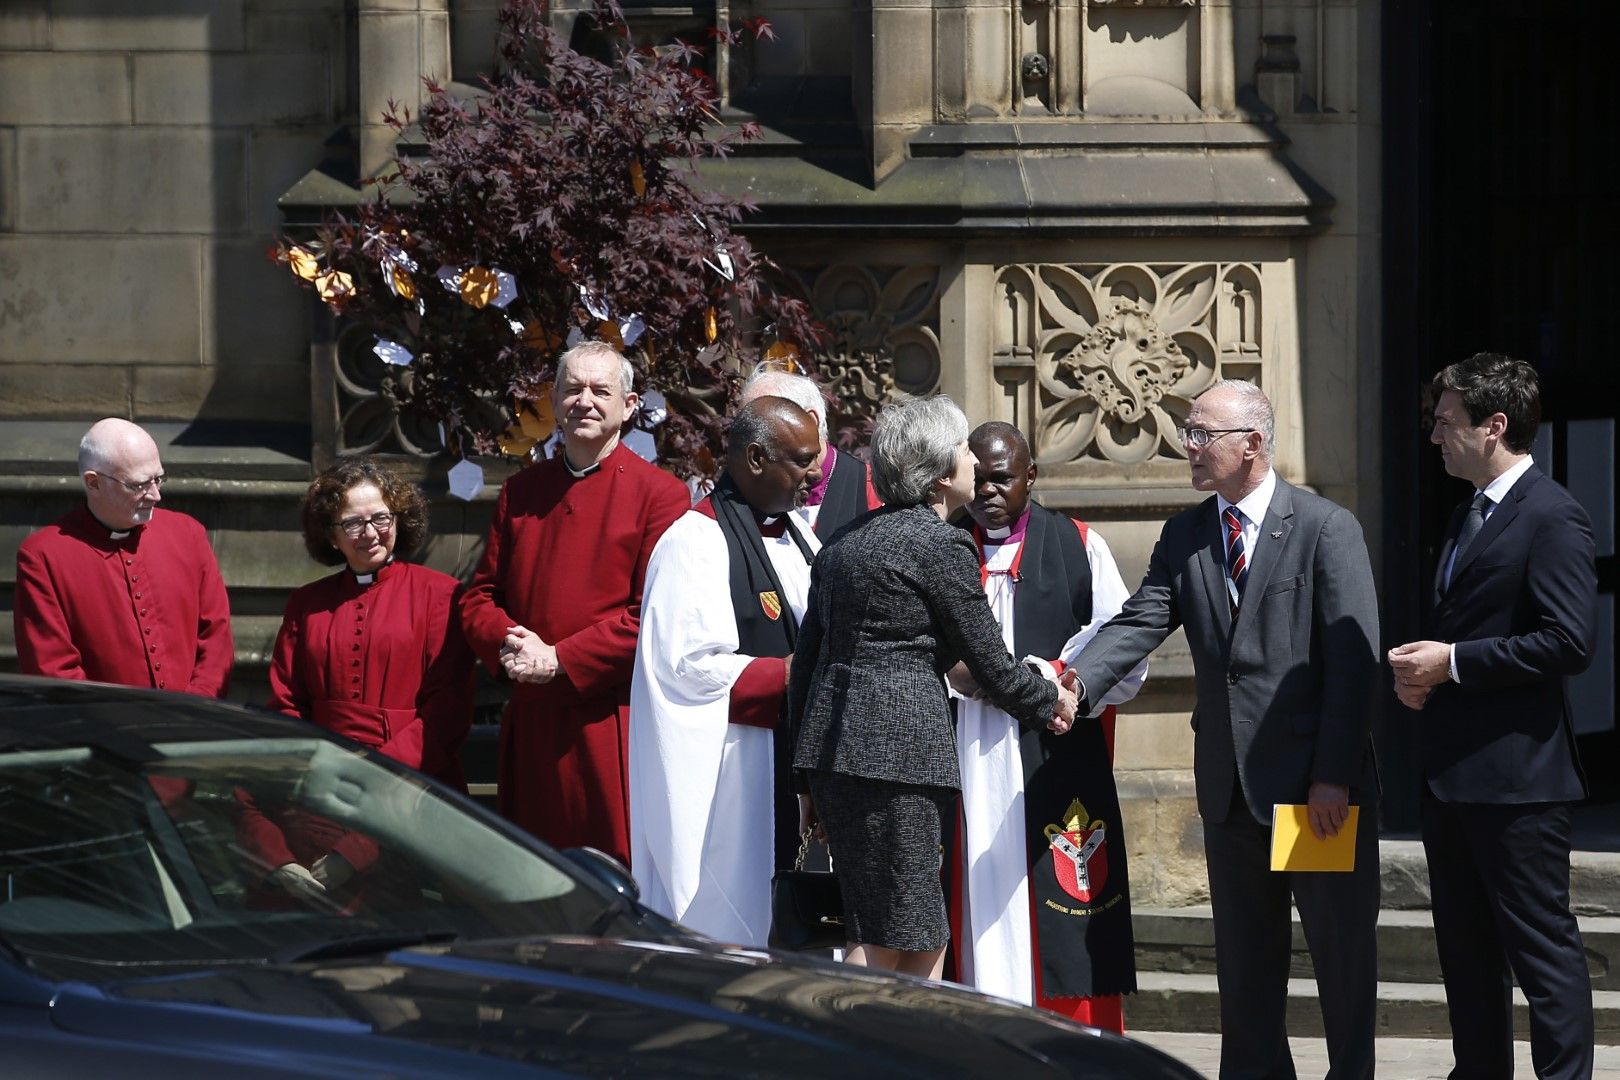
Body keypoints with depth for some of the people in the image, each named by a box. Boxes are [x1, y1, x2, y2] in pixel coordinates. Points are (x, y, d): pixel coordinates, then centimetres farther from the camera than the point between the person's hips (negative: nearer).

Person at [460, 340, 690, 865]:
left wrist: (559, 661, -14)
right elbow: (480, 596, 16)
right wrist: (507, 642, -7)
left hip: (612, 722, -5)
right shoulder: (519, 492, 15)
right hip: (529, 723, 5)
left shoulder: (659, 494, -2)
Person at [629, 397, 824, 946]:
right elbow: (690, 664, -18)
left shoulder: (798, 536, 15)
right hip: (728, 775, -8)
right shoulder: (694, 543, -11)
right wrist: (792, 674, -16)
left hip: (793, 765, 8)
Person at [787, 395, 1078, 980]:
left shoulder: (846, 541, 16)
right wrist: (1050, 701, 17)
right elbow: (991, 663, -2)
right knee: (886, 940, -5)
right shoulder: (940, 544, -7)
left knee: (923, 942, 11)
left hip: (833, 747, 8)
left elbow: (806, 662, 18)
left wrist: (809, 777, 23)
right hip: (897, 750, -8)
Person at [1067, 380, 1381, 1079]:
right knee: (1243, 960, 11)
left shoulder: (1327, 530, -7)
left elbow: (1354, 659, -11)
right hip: (1232, 785, 5)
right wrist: (1078, 683, -21)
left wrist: (1334, 777, -16)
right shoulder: (1185, 536, 9)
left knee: (1343, 952, 3)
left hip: (1321, 785, -5)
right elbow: (1140, 622, -1)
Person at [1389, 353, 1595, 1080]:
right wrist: (1420, 670, 5)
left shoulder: (1551, 519, -13)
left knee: (1542, 946, -5)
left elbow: (1570, 642, -21)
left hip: (1515, 774, -10)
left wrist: (1453, 662, -17)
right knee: (1465, 947, 14)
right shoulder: (1468, 517, 17)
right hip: (1454, 773, 10)